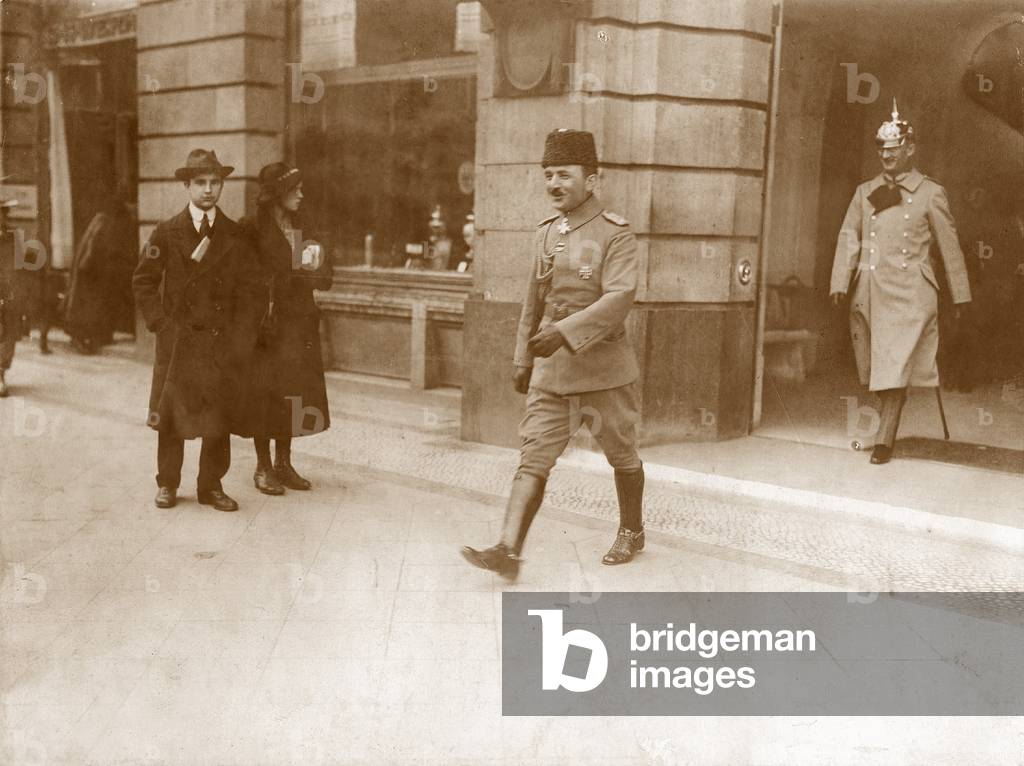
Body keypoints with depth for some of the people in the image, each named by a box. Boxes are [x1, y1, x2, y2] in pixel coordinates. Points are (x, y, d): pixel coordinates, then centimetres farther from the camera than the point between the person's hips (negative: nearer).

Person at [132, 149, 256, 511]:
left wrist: (237, 327, 1)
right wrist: (159, 323, -3)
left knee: (219, 416, 3)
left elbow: (247, 285, 10)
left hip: (221, 340, 1)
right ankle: (167, 484, 17)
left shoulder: (235, 234, 5)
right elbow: (143, 281, 5)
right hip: (176, 340, -1)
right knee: (171, 413, 3)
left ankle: (211, 485, 15)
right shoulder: (166, 233, 1)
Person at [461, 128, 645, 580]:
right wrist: (522, 360, 17)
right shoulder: (545, 234, 9)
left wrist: (564, 332, -34)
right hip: (551, 372, 5)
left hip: (603, 369, -5)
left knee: (622, 456, 13)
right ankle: (509, 551, -10)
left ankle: (631, 532, 34)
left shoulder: (615, 235, -11)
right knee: (533, 457, -5)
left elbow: (618, 299, -23)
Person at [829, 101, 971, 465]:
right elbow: (849, 237, 6)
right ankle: (889, 418, 32)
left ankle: (884, 440, -4)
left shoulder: (930, 193, 2)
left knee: (896, 366, -9)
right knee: (876, 367, 10)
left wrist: (960, 295, 10)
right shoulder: (865, 192, 10)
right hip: (869, 292, 4)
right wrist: (840, 283, -7)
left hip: (909, 293, -4)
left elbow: (950, 246, 7)